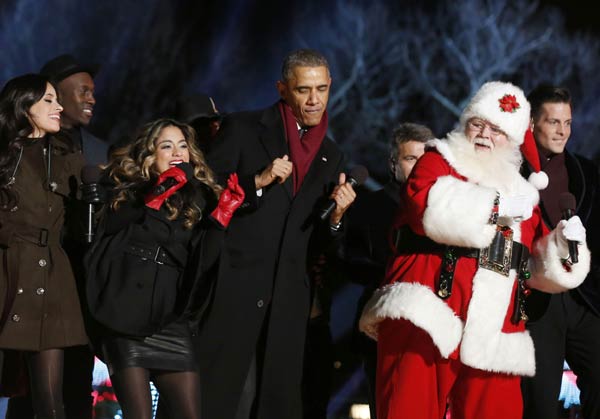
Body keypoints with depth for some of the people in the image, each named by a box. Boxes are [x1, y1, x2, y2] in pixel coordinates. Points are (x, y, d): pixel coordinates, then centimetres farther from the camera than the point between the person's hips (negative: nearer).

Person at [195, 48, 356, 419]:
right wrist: (257, 182, -14)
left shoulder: (331, 157, 15)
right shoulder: (243, 129, 3)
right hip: (234, 287, -4)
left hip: (289, 298, 4)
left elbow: (317, 244, 16)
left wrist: (336, 217, -4)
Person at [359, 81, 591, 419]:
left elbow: (540, 267, 24)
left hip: (494, 339, 5)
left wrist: (564, 244, 4)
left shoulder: (521, 193, 23)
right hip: (426, 319, -5)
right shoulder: (439, 161, 10)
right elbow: (427, 205, -13)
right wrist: (497, 206, -10)